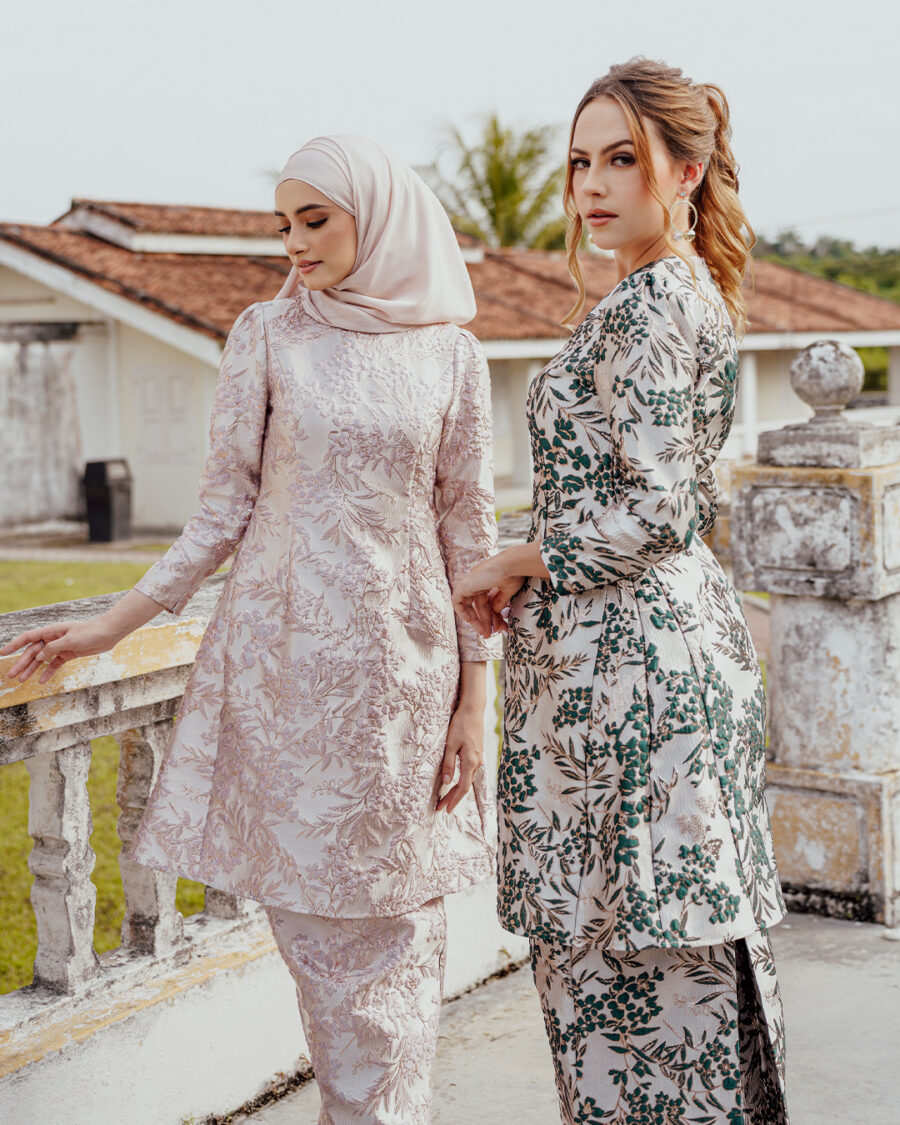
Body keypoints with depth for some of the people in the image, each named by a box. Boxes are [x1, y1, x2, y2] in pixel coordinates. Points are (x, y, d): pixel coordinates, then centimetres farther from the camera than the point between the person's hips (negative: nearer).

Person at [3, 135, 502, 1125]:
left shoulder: (450, 353, 4)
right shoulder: (267, 336, 2)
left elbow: (467, 528, 6)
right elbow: (225, 509, 4)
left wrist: (473, 699, 3)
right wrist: (112, 625, -1)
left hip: (404, 662, 1)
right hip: (286, 656, -1)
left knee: (400, 920, 6)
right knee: (317, 914, 2)